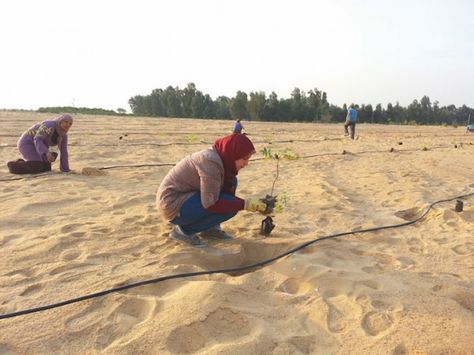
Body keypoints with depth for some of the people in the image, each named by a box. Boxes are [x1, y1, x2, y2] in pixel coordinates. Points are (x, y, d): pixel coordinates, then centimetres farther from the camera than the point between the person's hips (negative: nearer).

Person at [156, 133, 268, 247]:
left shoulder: (222, 158, 1)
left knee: (231, 183, 7)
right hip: (173, 205, -9)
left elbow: (228, 194, 4)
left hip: (185, 197, 9)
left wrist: (255, 205, -6)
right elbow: (210, 204, -27)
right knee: (230, 206, -16)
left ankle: (209, 227, 10)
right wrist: (245, 204, -24)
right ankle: (184, 230, -5)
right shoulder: (211, 161, -26)